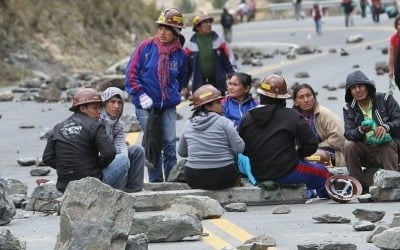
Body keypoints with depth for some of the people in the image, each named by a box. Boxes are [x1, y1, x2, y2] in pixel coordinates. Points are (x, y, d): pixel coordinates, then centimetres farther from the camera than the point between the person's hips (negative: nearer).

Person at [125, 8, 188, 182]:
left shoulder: (180, 54, 3)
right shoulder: (146, 47, -5)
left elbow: (182, 79, 20)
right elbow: (131, 73, -4)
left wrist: (176, 94, 8)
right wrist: (141, 95, -10)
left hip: (169, 107, 2)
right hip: (146, 106, -2)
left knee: (170, 144, 0)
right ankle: (155, 181, 8)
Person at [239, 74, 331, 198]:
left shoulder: (247, 118, -1)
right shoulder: (292, 116, -11)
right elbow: (311, 145, -9)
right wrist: (297, 153, 10)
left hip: (258, 175, 5)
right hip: (286, 173, -5)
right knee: (322, 172, 19)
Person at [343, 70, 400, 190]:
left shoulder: (384, 99, 0)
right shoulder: (349, 109, 7)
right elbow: (348, 133, -6)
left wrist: (386, 127, -28)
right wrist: (361, 130, -29)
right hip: (367, 152, 3)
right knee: (349, 146, -23)